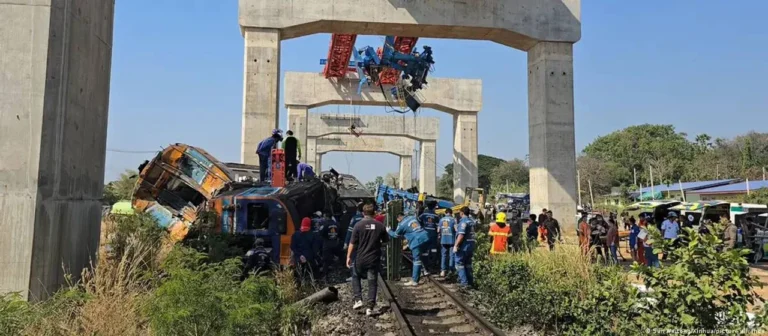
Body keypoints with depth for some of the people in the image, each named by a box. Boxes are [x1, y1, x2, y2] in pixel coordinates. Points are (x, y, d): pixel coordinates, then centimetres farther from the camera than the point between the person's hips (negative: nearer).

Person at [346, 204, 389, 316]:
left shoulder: (358, 225, -9)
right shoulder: (380, 226, -1)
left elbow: (352, 243, -9)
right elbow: (386, 241, 10)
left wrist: (348, 257, -2)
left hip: (360, 258, -1)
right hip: (374, 259, 1)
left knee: (355, 277, 23)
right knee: (372, 282, 8)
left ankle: (358, 299, 12)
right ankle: (370, 307, 7)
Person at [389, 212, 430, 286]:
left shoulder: (401, 224, 1)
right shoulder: (413, 217, 18)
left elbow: (396, 235, 15)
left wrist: (389, 231, 35)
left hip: (416, 242, -6)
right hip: (425, 237, 6)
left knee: (417, 260, -3)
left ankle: (414, 281, 2)